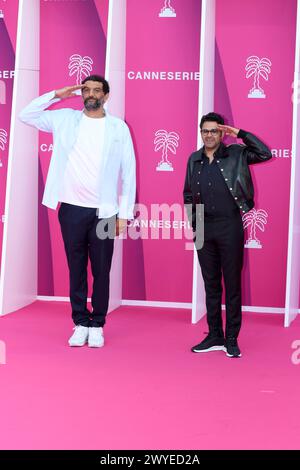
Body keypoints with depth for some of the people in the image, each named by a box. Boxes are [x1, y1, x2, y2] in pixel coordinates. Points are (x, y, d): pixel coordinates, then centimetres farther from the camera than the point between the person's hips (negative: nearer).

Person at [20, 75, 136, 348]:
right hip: (72, 209, 1)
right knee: (76, 269, 7)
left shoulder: (118, 127, 3)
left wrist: (124, 213, -2)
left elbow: (129, 172, 2)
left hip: (104, 212, -1)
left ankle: (97, 325, 14)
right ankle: (81, 323, 17)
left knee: (101, 271, 3)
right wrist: (57, 95, 2)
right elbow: (26, 116, 8)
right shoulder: (66, 119, 8)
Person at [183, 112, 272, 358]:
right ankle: (215, 336, 18)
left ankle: (232, 339, 9)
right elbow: (188, 194, 16)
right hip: (204, 227, 4)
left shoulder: (235, 154, -1)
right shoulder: (194, 160, 9)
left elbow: (265, 154, -13)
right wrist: (193, 222, 8)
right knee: (211, 284, 10)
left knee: (232, 284, 2)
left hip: (230, 226, -4)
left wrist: (240, 133, -13)